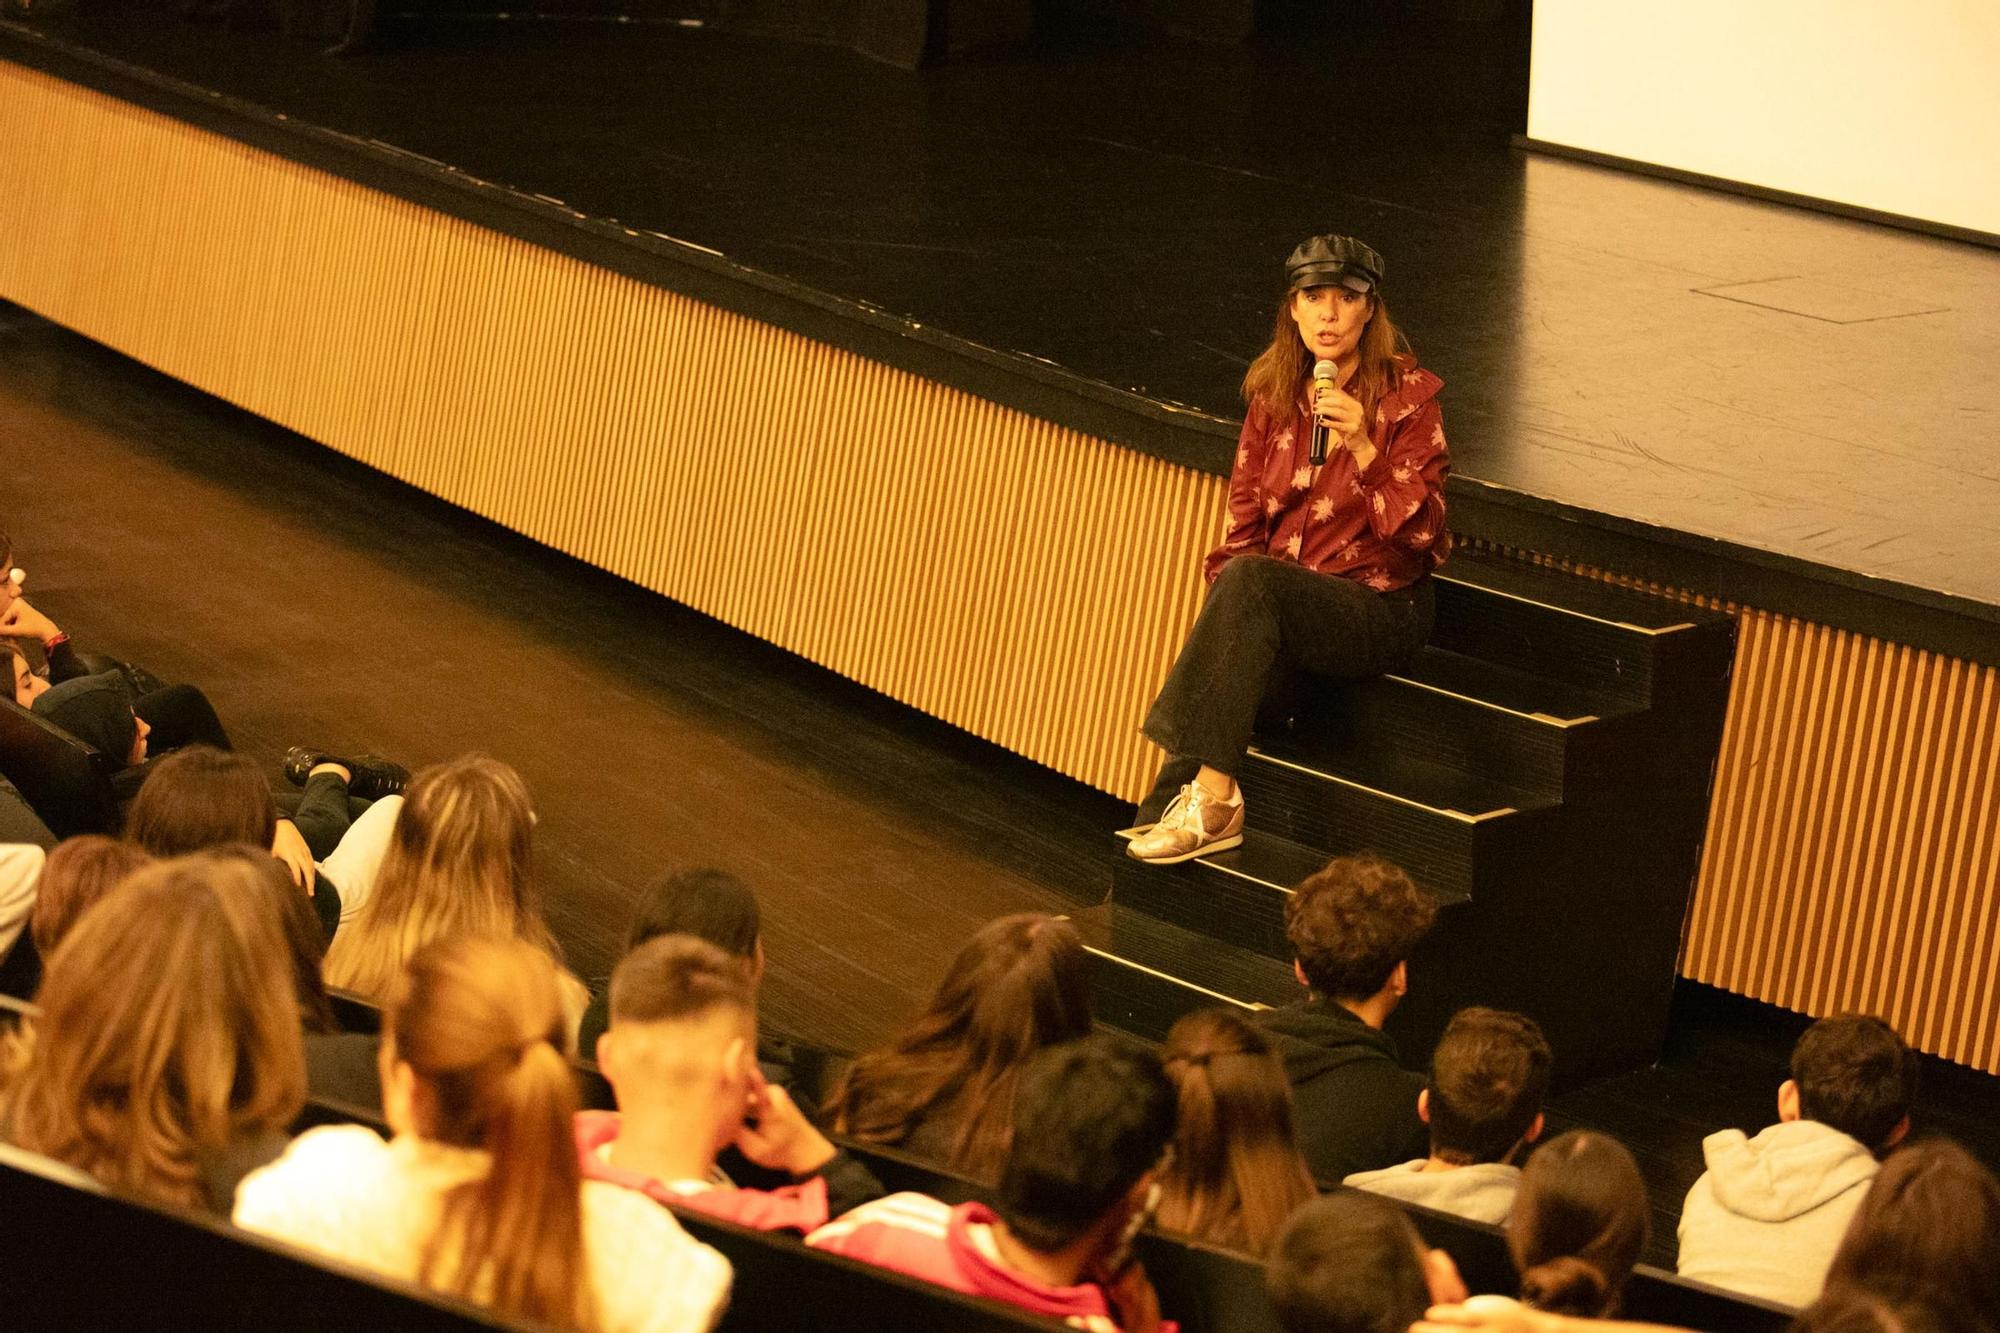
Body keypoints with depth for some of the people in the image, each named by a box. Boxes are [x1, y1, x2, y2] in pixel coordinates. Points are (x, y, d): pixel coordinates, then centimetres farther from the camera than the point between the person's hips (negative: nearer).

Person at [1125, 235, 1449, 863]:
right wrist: (1226, 611, -4)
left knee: (1254, 581, -33)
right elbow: (1244, 518, 12)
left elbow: (1421, 531, -11)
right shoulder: (1273, 394, 9)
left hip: (1378, 608, -5)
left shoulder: (1407, 396, -5)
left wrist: (1363, 447, -23)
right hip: (1284, 604, 5)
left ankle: (1210, 795, -35)